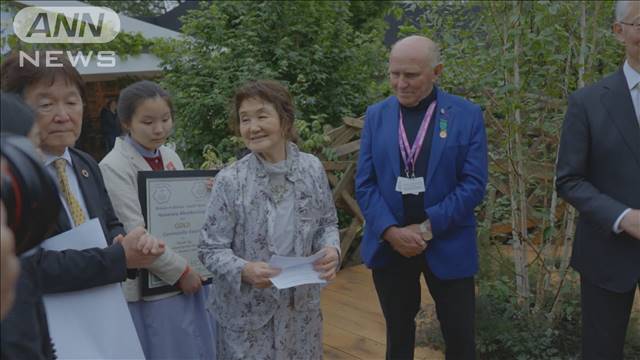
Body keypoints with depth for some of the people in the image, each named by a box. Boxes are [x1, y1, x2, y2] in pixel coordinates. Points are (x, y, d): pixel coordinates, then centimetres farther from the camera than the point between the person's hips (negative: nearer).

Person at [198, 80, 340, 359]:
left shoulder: (312, 168, -4)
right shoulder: (229, 181, -13)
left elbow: (328, 223, 7)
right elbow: (210, 249, -9)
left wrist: (331, 249, -13)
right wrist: (244, 270, -27)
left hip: (302, 306, 3)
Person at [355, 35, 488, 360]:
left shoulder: (467, 115, -5)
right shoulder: (376, 115, 3)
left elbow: (474, 184, -9)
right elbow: (364, 183, -1)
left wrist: (428, 227, -16)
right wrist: (391, 231, -14)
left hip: (447, 245, -2)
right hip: (389, 244, 2)